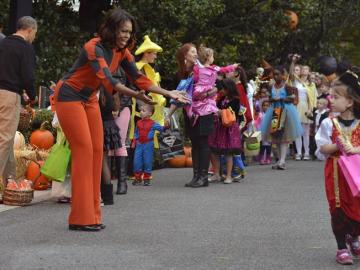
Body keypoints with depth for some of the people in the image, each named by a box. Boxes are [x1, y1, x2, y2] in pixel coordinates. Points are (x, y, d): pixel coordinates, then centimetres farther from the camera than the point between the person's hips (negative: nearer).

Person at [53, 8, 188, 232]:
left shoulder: (122, 51, -2)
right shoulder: (94, 48, -26)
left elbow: (138, 77, 2)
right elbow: (107, 79, -39)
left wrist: (169, 93, -4)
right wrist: (136, 95, -51)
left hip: (89, 99, 8)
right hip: (69, 96, -8)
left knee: (97, 150, 3)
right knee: (84, 150, -13)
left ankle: (92, 216, 6)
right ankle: (81, 219, -12)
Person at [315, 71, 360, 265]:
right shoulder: (329, 123, -5)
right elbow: (322, 148, -7)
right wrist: (338, 146, -22)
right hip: (336, 172, -1)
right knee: (338, 209, 3)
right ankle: (342, 248, 15)